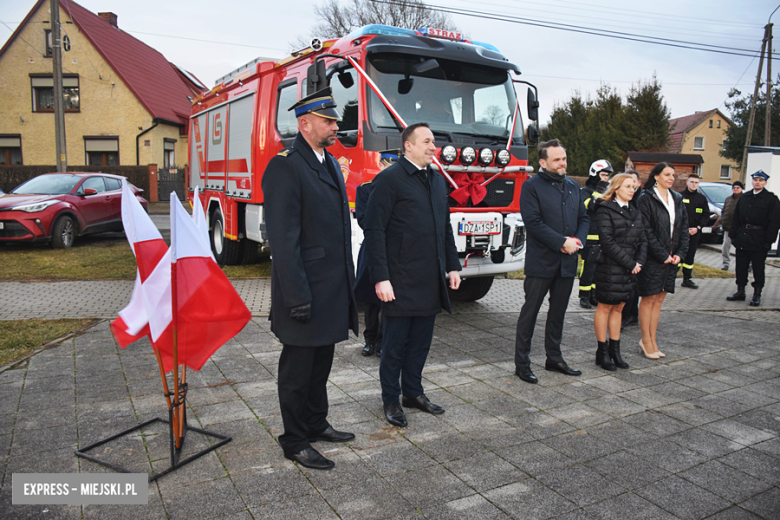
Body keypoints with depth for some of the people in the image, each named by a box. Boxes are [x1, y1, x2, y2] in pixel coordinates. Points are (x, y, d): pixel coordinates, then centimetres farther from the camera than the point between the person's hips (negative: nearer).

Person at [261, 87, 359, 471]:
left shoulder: (331, 164, 13)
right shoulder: (284, 167, -15)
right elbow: (283, 239, -19)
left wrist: (347, 280, 17)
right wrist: (297, 296, -21)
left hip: (332, 289, 9)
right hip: (305, 291, -8)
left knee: (321, 362, 20)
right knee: (298, 367, 6)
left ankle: (317, 424, 37)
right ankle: (295, 442, 21)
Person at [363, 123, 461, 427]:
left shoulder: (438, 182, 15)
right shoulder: (390, 179, -8)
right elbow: (375, 231, -13)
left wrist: (452, 266, 14)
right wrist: (380, 278, -18)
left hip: (431, 282, 7)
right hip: (401, 283, -7)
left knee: (421, 341, 15)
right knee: (395, 343, 6)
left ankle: (413, 392, 30)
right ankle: (391, 400, 20)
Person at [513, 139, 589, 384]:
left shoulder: (573, 186, 14)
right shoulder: (532, 186, -7)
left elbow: (583, 218, 16)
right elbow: (533, 222, -15)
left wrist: (578, 240, -4)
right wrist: (562, 242, -17)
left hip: (567, 262, 6)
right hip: (540, 261, -6)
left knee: (558, 313, 15)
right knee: (530, 313, 1)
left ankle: (554, 358, 28)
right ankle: (521, 363, 9)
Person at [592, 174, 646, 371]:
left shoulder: (635, 212, 15)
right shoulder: (605, 210, -9)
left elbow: (642, 240, 14)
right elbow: (607, 241, -16)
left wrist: (639, 262, -4)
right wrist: (629, 263, -15)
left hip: (630, 269, 7)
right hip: (610, 268, -7)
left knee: (619, 308, 12)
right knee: (605, 308, 2)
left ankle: (615, 349, 20)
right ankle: (602, 351, 11)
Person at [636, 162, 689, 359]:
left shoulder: (677, 199, 12)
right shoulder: (646, 199, -8)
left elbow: (684, 228, 12)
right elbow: (646, 231, -14)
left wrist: (680, 253, 0)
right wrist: (663, 255, -14)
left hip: (671, 258, 6)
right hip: (652, 259, -6)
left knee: (659, 299, 10)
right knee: (649, 298, 1)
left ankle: (652, 340, 17)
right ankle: (646, 340, 11)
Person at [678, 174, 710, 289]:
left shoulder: (702, 198, 11)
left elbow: (706, 215, 11)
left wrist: (698, 228, -3)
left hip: (695, 232, 4)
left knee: (690, 256, 8)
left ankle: (687, 279, 16)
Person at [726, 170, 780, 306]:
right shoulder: (744, 197, 11)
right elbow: (736, 218, 13)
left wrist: (768, 241, -13)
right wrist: (733, 235, 5)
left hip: (759, 242, -5)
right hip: (742, 239, 5)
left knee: (758, 269, 2)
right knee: (741, 267, 10)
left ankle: (757, 295, 10)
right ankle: (740, 292, 20)